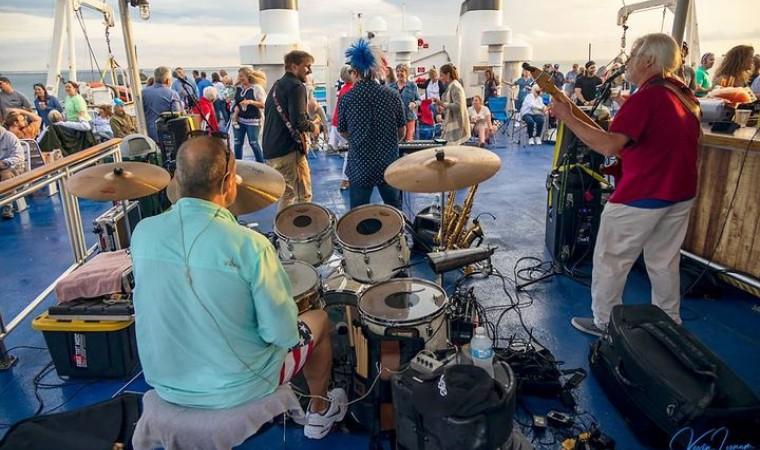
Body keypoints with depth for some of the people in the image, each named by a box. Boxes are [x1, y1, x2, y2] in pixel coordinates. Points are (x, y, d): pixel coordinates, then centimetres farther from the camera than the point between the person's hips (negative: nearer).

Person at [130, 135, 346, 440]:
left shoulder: (142, 232, -11)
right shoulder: (249, 245, -28)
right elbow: (284, 335, -21)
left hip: (165, 383, 5)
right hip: (236, 388, -5)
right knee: (319, 320, 19)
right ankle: (320, 412, 40)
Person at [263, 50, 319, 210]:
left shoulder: (276, 85, 16)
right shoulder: (296, 86, -12)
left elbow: (268, 114, 25)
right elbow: (298, 121, -23)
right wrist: (313, 127, -3)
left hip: (271, 149, 9)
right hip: (288, 150, -9)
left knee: (287, 193, 20)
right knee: (303, 196, -2)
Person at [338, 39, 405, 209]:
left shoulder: (346, 99, -8)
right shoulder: (392, 95, -7)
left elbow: (344, 133, 3)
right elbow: (402, 133, 1)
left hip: (359, 167, -1)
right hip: (389, 165, 1)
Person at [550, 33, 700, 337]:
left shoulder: (646, 96, -19)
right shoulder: (684, 94, 10)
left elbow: (609, 146, -30)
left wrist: (567, 117, -26)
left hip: (641, 196, -9)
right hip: (681, 192, 9)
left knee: (610, 260, 6)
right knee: (664, 261, 20)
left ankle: (605, 323, 16)